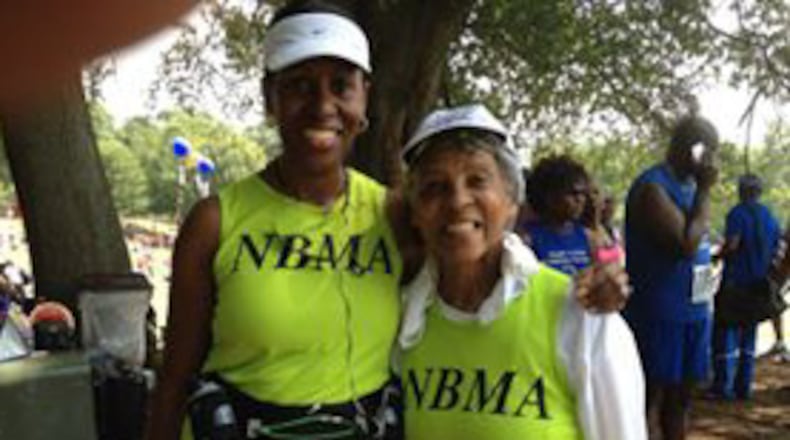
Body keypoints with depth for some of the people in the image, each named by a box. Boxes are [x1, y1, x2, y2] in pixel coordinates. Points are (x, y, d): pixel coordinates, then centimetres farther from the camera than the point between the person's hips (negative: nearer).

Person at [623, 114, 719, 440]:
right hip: (658, 314, -8)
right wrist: (705, 191, -17)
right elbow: (686, 244, -24)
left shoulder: (690, 185, 11)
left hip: (692, 311, 8)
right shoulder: (653, 187, -17)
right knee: (648, 397, 0)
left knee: (679, 396, 16)